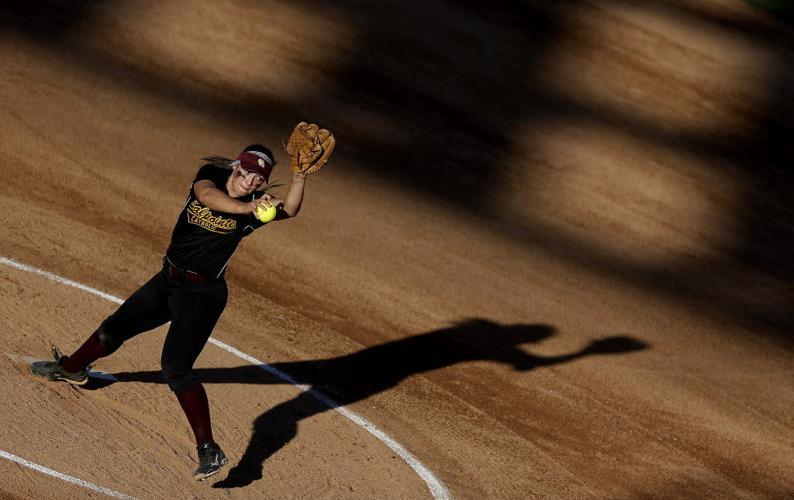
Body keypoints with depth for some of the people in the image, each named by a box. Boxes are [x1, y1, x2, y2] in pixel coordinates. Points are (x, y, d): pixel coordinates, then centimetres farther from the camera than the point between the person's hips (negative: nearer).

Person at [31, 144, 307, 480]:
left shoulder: (256, 204, -15)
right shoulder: (210, 175, -9)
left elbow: (289, 210, -34)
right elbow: (207, 194, -32)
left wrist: (300, 176, -50)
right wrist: (244, 208, -49)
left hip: (202, 295, -5)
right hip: (168, 280, 5)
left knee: (175, 366, -20)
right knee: (115, 327, 23)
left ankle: (209, 450, -20)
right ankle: (72, 369, 53)